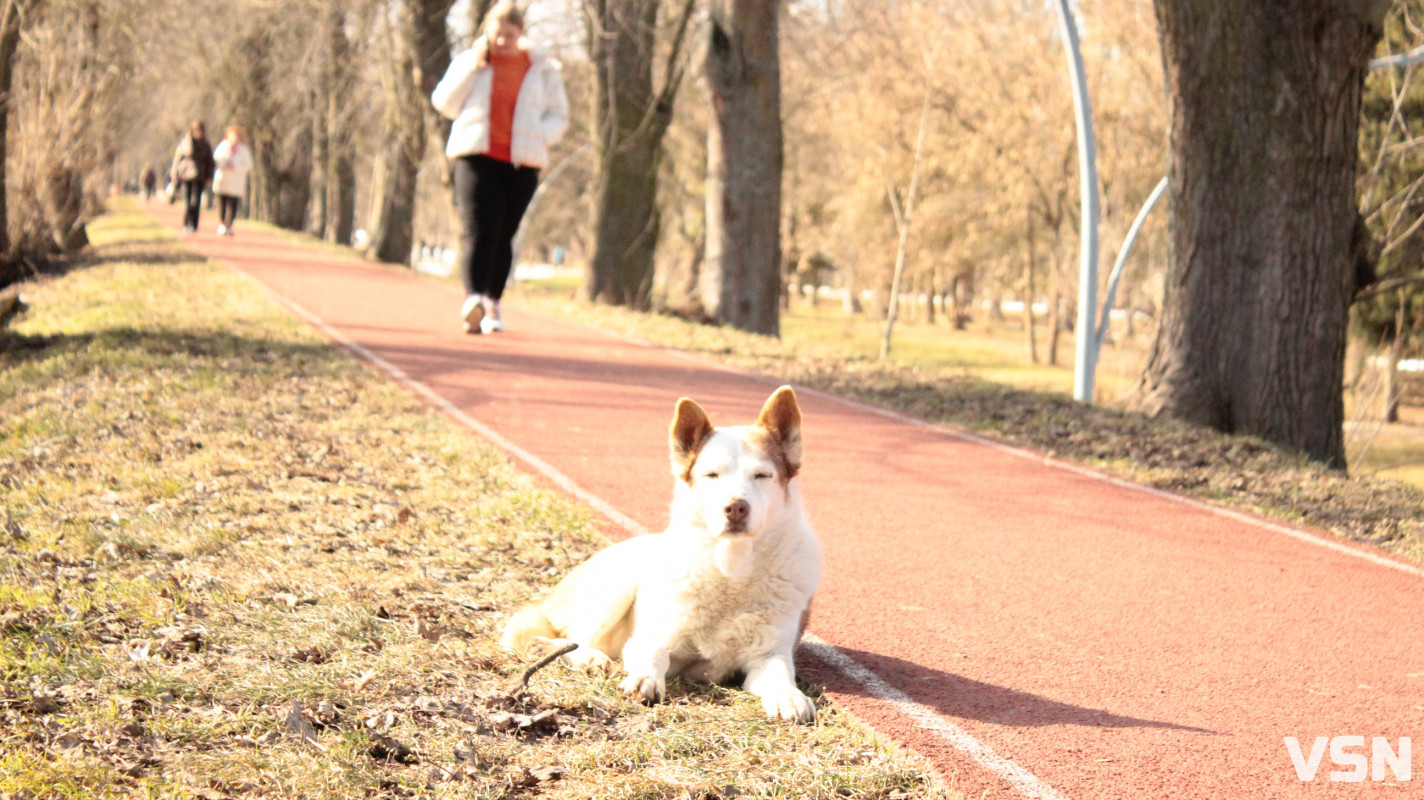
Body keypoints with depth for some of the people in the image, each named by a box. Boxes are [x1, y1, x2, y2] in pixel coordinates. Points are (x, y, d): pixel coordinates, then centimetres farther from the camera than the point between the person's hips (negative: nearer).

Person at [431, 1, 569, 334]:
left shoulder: (542, 69, 9)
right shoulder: (470, 61, 10)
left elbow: (558, 117, 12)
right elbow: (444, 102, 4)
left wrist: (535, 136, -9)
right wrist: (473, 67, -5)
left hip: (522, 163, 1)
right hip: (477, 158, -1)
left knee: (503, 236, 6)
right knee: (477, 230, -17)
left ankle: (492, 305, 18)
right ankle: (473, 300, -31)